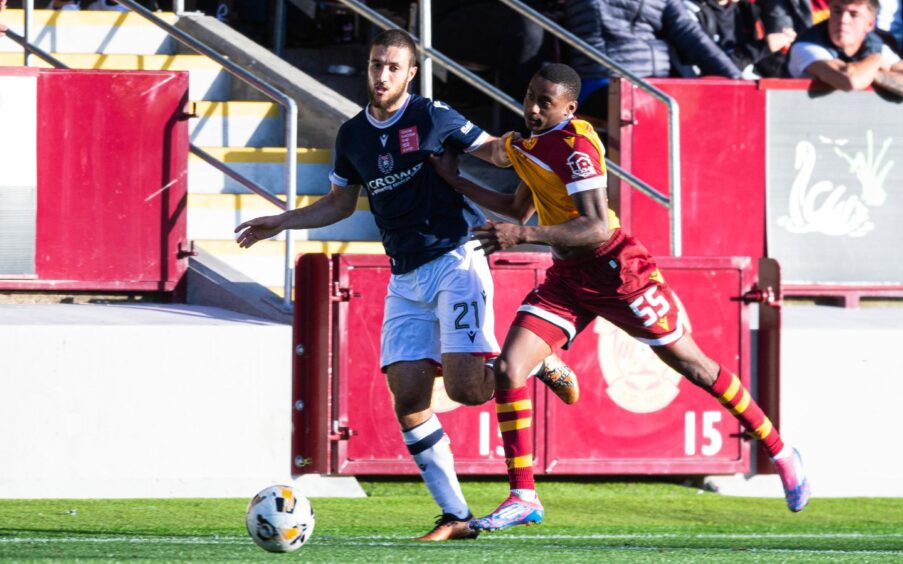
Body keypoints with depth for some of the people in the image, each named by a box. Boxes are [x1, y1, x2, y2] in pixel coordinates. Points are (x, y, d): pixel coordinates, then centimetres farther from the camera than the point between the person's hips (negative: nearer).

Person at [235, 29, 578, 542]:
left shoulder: (433, 118, -7)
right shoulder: (353, 135, 10)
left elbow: (490, 150, 0)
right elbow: (341, 202, 24)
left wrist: (515, 145, -23)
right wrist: (281, 223, 20)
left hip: (456, 262, -5)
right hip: (406, 280, 5)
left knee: (466, 387, -19)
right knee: (408, 396, -7)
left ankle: (539, 362, 14)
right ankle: (456, 517, 0)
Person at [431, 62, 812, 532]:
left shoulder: (575, 146, -21)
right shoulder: (529, 144, 6)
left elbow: (596, 228, -31)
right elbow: (519, 210, 24)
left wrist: (523, 235, -39)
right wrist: (456, 181, 19)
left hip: (617, 274, -8)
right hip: (567, 277, 8)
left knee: (691, 364, 4)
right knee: (507, 370, -9)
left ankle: (780, 452, 21)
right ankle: (523, 498, -3)